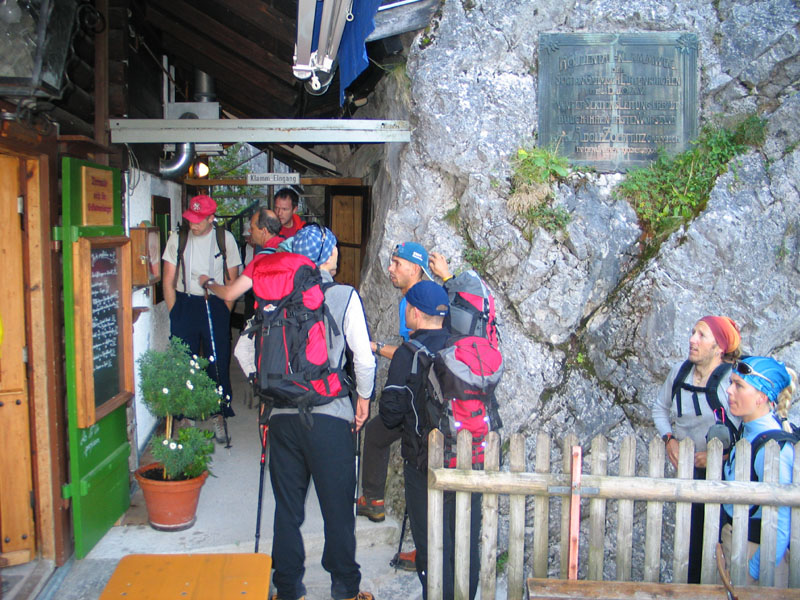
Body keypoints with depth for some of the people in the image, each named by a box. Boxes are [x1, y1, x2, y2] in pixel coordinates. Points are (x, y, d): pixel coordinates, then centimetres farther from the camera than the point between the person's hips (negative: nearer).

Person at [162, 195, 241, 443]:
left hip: (216, 305, -1)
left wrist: (223, 312, 0)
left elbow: (232, 280, 5)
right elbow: (168, 281, 5)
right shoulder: (177, 238, 1)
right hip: (184, 304, 1)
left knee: (219, 364, 2)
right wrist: (175, 314, -1)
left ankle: (219, 417, 15)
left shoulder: (225, 239, 0)